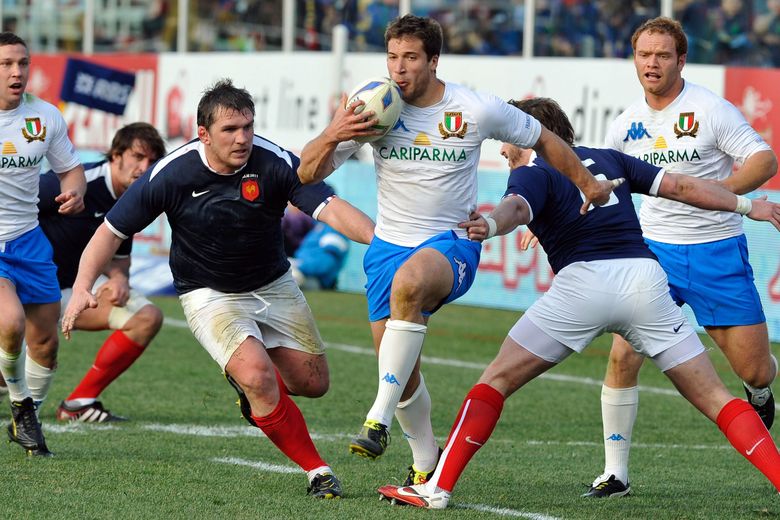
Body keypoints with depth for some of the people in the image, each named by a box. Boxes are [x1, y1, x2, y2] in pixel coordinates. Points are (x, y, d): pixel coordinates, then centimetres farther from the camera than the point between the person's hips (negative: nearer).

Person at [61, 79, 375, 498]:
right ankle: (316, 470, -8)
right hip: (208, 294, -3)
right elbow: (113, 230, -11)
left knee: (313, 383, 3)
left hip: (272, 286, 3)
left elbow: (329, 208, -30)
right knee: (258, 376, -25)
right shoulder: (170, 174, -21)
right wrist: (82, 288, -23)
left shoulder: (275, 163, -21)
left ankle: (249, 381, 37)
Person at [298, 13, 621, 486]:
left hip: (453, 243, -4)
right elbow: (309, 174, -5)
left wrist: (590, 185, 16)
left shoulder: (478, 111, -8)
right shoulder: (373, 109, -5)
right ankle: (427, 463, 26)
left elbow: (544, 140, 10)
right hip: (390, 246, 4)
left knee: (408, 282, -38)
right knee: (402, 373, -1)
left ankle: (380, 419, -37)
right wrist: (332, 137, -25)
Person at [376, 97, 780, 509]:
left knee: (496, 381, 7)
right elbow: (681, 186, 22)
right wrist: (747, 205, 30)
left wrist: (491, 224, -35)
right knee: (713, 399, 7)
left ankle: (438, 488, 1)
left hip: (583, 280, -4)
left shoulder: (532, 172, 10)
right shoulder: (607, 159, 25)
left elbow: (517, 208, -14)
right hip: (644, 275, 4)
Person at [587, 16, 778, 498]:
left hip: (717, 250, -3)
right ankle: (615, 472, -2)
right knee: (623, 357, -12)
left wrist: (720, 191, -27)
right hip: (654, 248, 3)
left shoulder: (711, 109, -10)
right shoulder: (627, 124, 4)